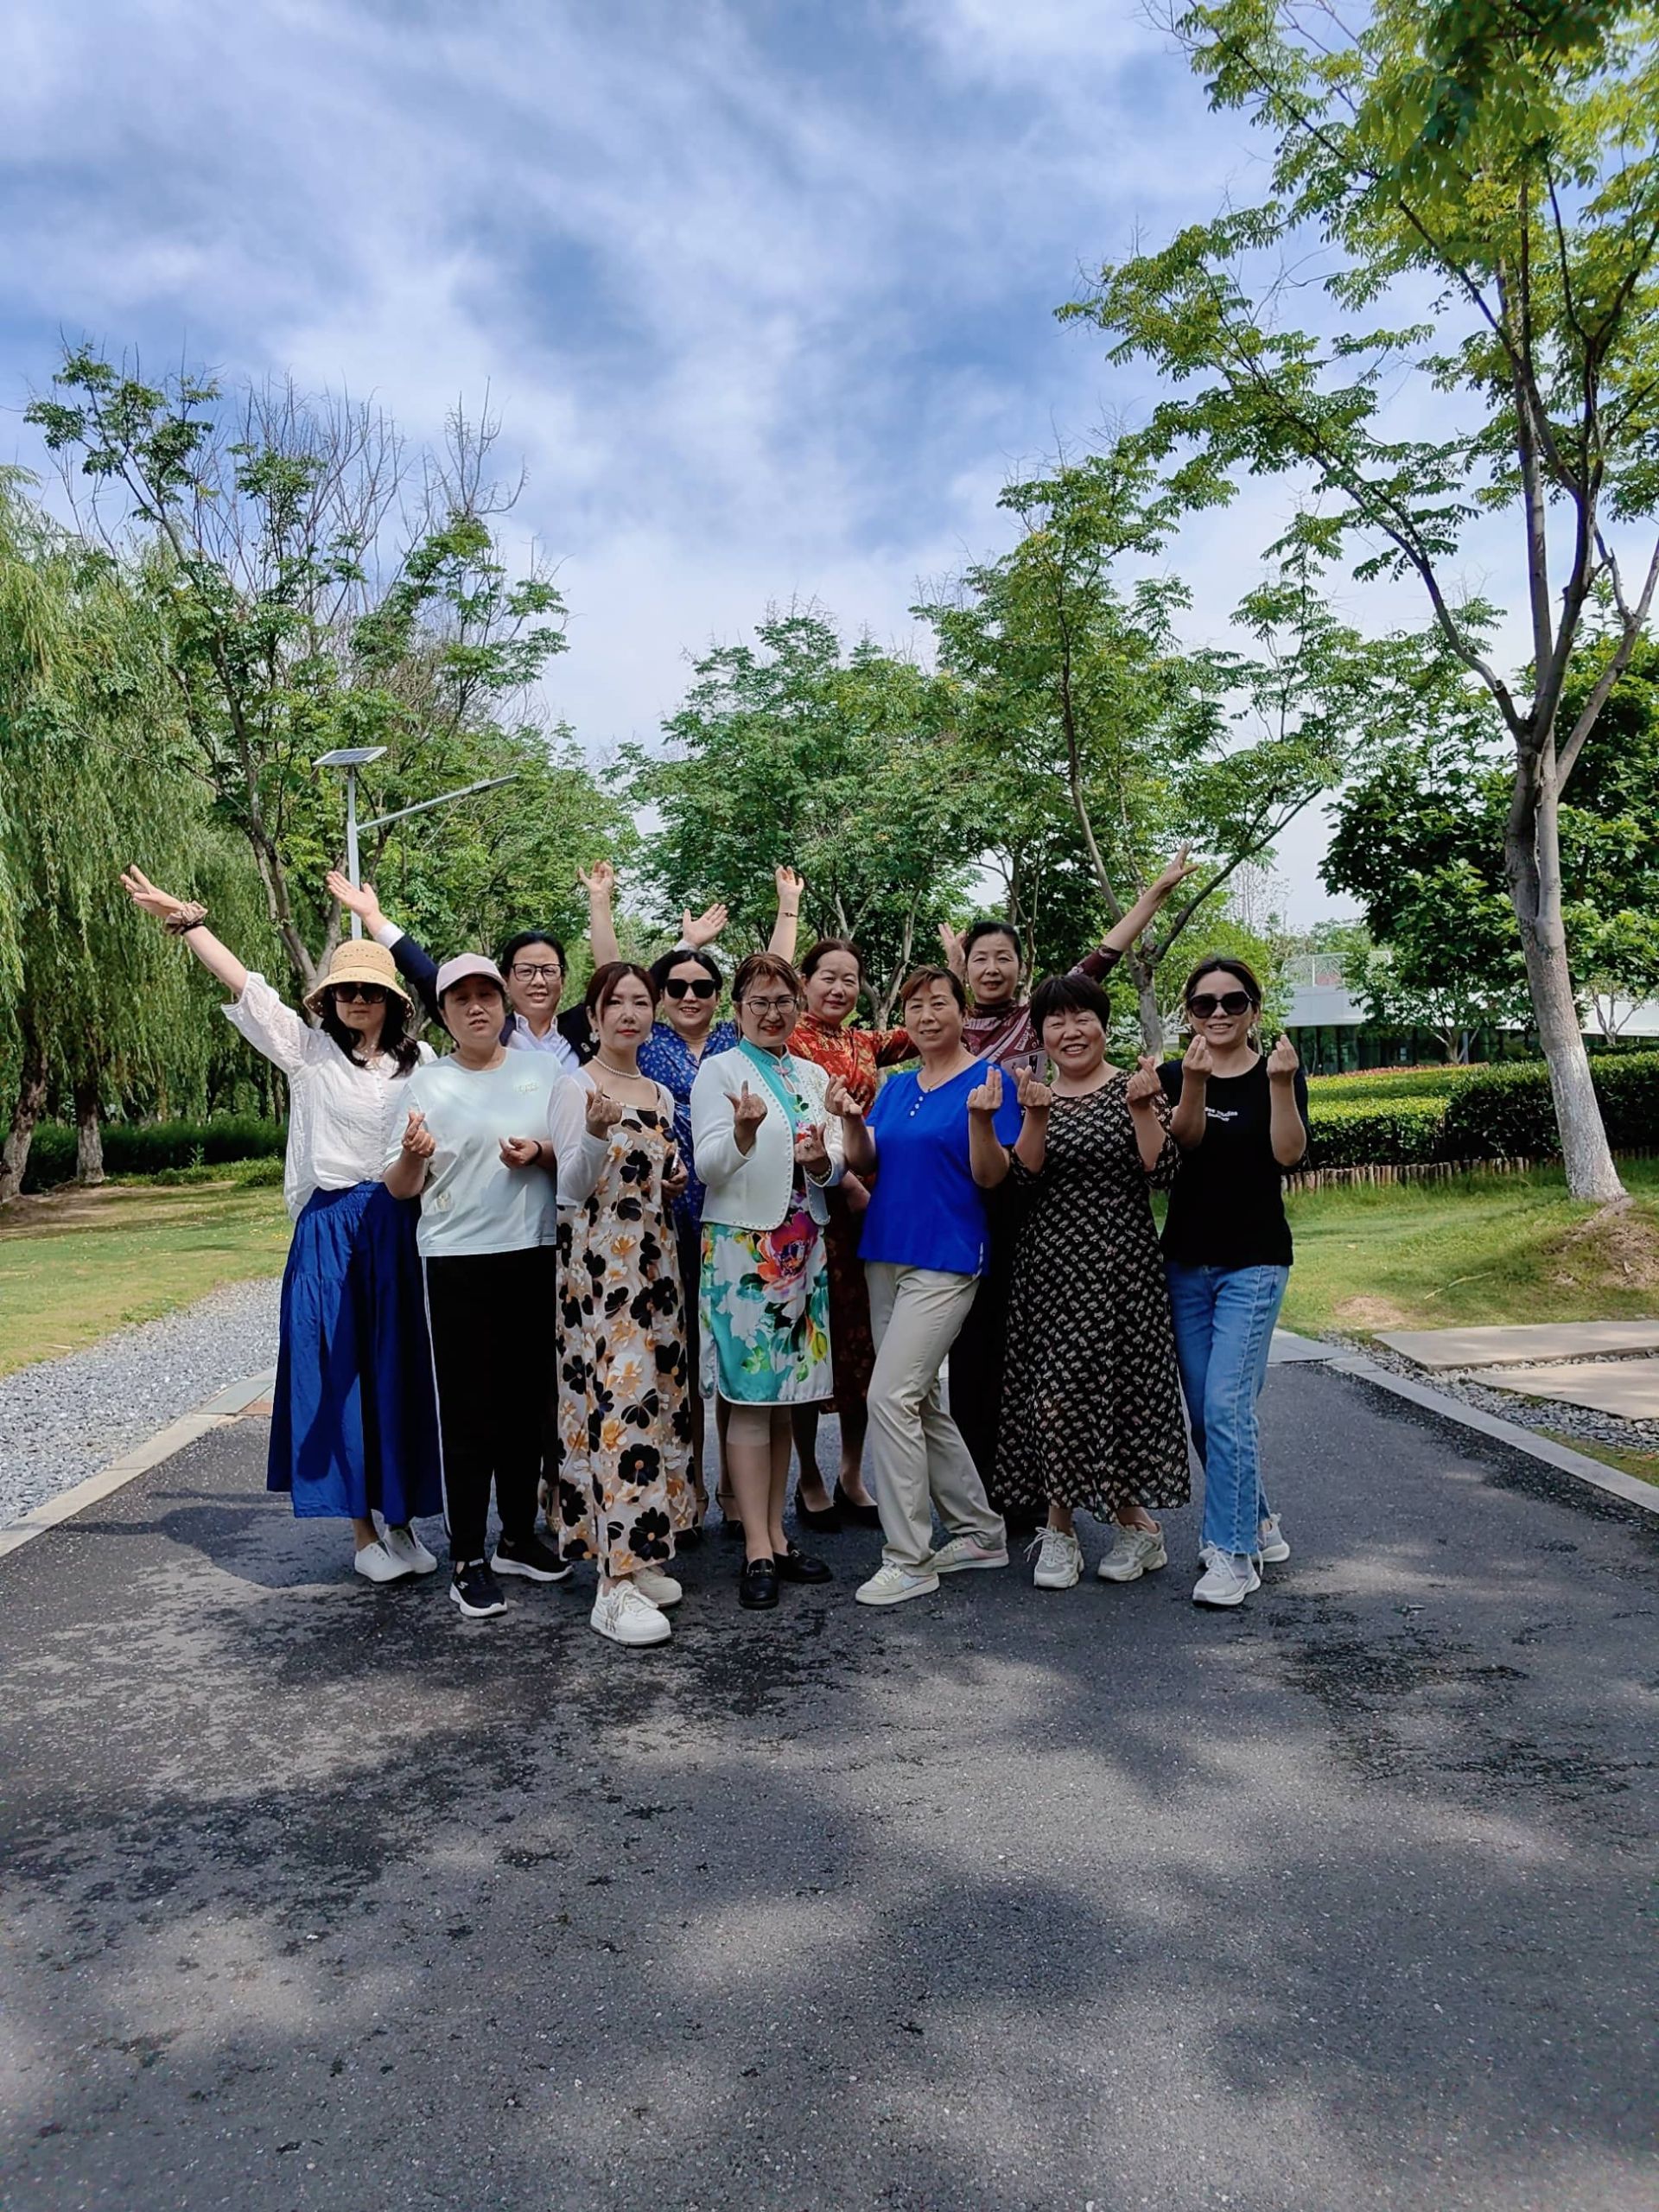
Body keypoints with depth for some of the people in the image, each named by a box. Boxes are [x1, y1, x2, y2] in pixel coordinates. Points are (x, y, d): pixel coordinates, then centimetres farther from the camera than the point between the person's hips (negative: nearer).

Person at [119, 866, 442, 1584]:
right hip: (330, 1233, -1)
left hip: (401, 1231, 1)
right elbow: (246, 986, -1)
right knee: (338, 1374, 1)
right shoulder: (308, 1051, 4)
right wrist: (183, 918, -6)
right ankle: (362, 1531, 12)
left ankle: (402, 1520, 19)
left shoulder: (420, 1062, 8)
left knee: (399, 1373, 5)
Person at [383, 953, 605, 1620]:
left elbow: (580, 1159, 11)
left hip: (534, 1256, 3)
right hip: (457, 1262, -2)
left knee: (527, 1402, 11)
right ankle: (467, 1559, 10)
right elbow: (400, 1188, 2)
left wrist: (543, 1154, -10)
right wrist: (412, 1155, -20)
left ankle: (519, 1537, 27)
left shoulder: (543, 1070, 6)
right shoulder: (427, 1082, 2)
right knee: (466, 1410, -1)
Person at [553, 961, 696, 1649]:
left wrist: (675, 1181, 3)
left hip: (655, 1259, 7)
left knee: (656, 1397, 9)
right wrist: (593, 1133, -28)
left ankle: (637, 1557, 22)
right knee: (618, 1404, -12)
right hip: (599, 1262, -7)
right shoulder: (575, 1086, -5)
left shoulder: (660, 1094, 15)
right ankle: (615, 1586, -7)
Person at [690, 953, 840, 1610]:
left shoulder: (814, 1077, 14)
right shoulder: (720, 1070, -1)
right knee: (750, 1398, -4)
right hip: (742, 1245, -5)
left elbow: (835, 1170, 12)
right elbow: (707, 1167, -10)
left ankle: (777, 1534, 18)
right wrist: (743, 1133, -29)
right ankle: (757, 1550, 2)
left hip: (803, 1249, 5)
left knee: (785, 1396, 9)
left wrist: (820, 1160, -11)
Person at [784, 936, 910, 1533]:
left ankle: (852, 1476, 22)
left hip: (866, 1202, 6)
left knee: (863, 1339, 9)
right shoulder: (789, 1043, -5)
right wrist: (845, 1182, -19)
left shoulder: (864, 1043, 14)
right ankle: (810, 1479, 16)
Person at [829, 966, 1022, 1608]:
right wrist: (850, 1121, -12)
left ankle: (908, 1560, -3)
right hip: (885, 1253, 8)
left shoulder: (987, 1081, -4)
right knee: (918, 1400, 12)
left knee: (891, 1396, -14)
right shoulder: (895, 1086, 15)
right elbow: (865, 1163, 6)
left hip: (945, 1260, -7)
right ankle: (981, 1531, 27)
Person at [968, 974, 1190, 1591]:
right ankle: (1060, 1529, 16)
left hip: (1119, 1263, -3)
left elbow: (1162, 1174, -9)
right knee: (1053, 1395, 2)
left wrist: (1142, 1108, -19)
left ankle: (1133, 1520, 20)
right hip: (1047, 1264, 3)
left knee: (1114, 1388, -2)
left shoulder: (1133, 1088, 1)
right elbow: (1022, 1178, -5)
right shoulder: (1032, 1094, 9)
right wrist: (1035, 1119, -20)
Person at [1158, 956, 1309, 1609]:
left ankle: (1233, 1554, -3)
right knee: (1203, 1412, 9)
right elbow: (1186, 1139, -15)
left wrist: (1280, 1086, -30)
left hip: (1254, 1264, -4)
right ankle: (1255, 1522, 29)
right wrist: (1194, 1083, -33)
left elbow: (1290, 1154, -16)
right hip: (1186, 1262, 4)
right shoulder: (1173, 1074, 5)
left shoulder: (1279, 1073, 0)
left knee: (1227, 1406, -13)